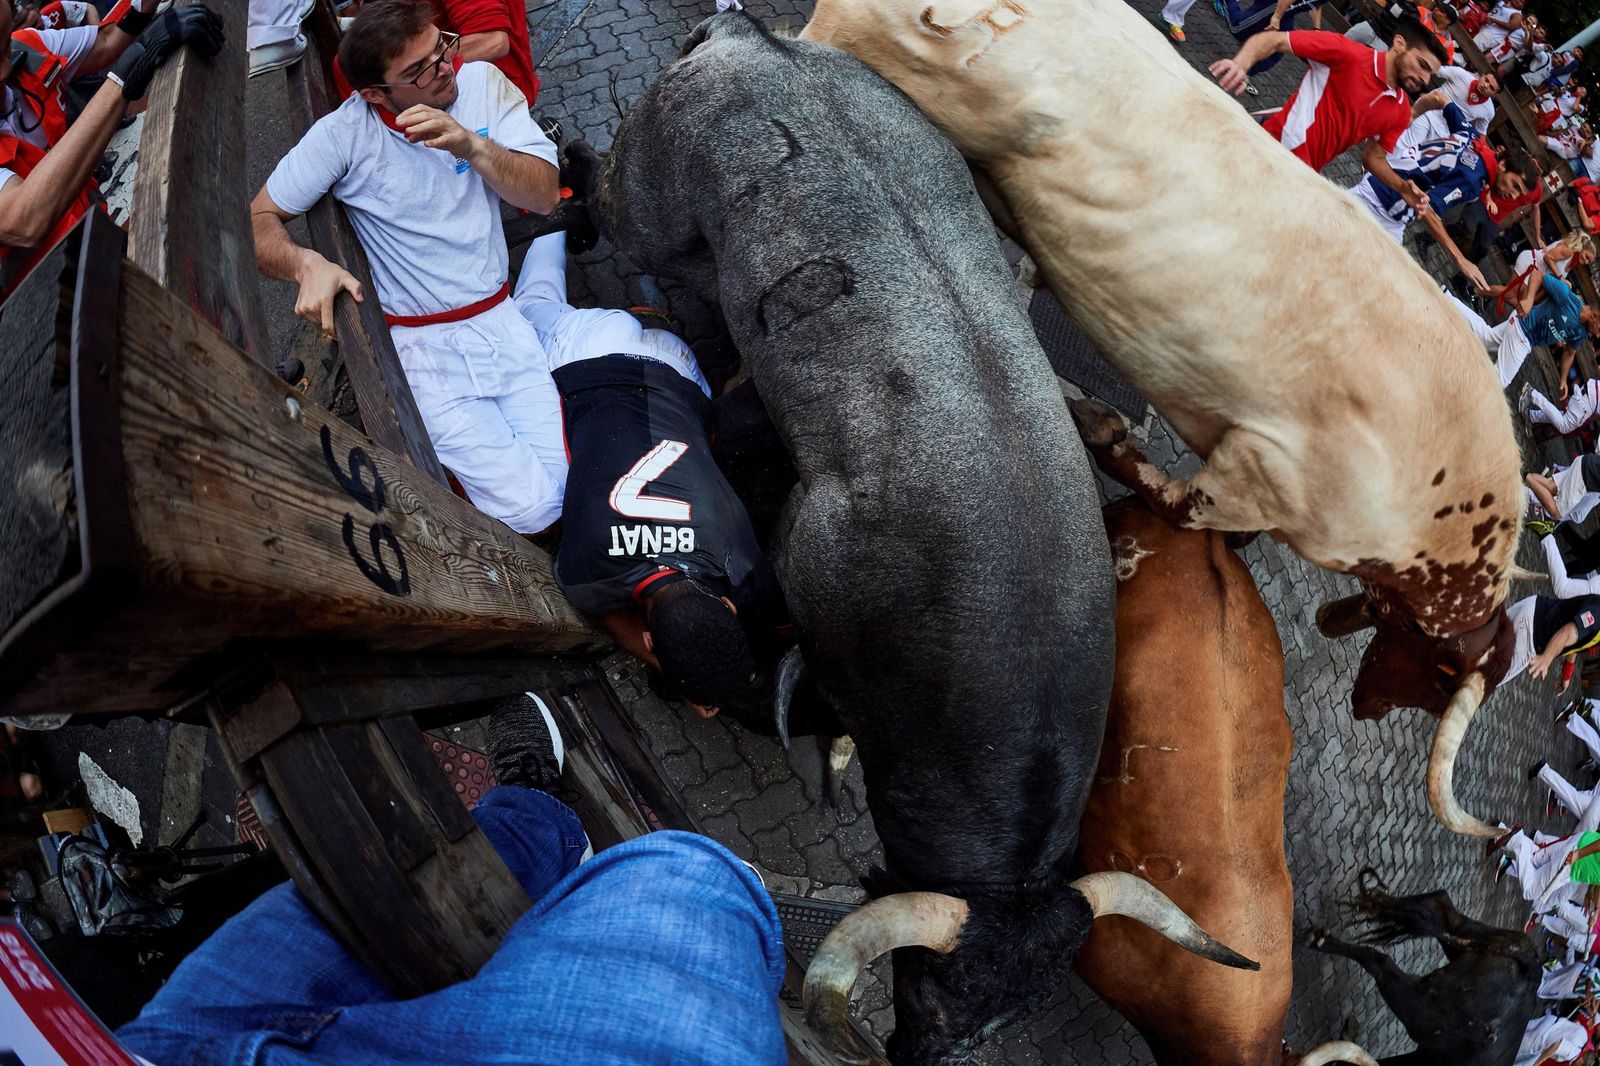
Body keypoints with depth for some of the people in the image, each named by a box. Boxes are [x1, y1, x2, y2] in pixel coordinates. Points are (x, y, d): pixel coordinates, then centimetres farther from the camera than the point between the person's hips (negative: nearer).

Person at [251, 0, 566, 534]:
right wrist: (306, 264, -26)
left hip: (500, 316, 4)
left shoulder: (481, 82, -3)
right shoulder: (346, 132, -10)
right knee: (529, 507, -16)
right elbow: (260, 217, -5)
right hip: (423, 345, -4)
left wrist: (473, 146, -24)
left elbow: (545, 195, -7)